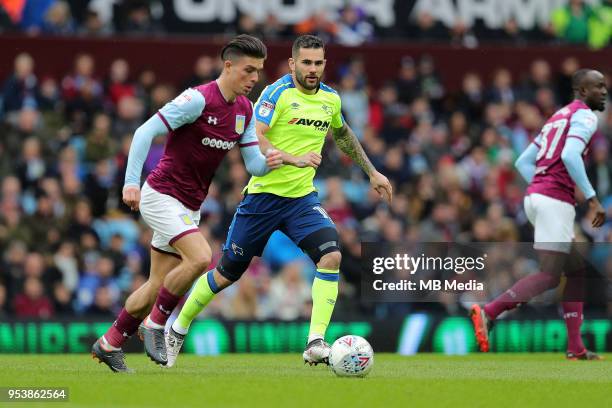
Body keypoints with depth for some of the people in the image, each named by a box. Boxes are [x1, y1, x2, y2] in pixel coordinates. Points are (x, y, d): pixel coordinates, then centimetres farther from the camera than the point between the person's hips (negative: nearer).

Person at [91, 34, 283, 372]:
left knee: (158, 286, 8)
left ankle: (109, 344, 22)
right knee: (200, 257, -26)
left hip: (188, 206, 8)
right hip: (161, 195, -8)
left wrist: (269, 161, -17)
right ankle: (155, 324, -9)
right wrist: (131, 182, -24)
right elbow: (146, 132, -18)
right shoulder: (198, 99, -18)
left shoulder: (245, 110, 6)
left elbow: (254, 165, 7)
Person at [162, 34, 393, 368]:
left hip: (302, 197, 4)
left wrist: (372, 173, 30)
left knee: (331, 256, -21)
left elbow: (343, 135, 28)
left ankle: (316, 343, -21)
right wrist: (294, 159, -34)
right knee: (228, 272, 6)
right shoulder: (277, 93, -12)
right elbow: (253, 138, -22)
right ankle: (178, 329, 29)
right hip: (264, 194, -4)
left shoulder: (330, 98, 7)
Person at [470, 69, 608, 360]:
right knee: (549, 277, -10)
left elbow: (523, 162, 24)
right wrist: (593, 199, -20)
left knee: (576, 272, 13)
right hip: (555, 201, -10)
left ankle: (575, 348, 9)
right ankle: (489, 313, -17)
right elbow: (570, 155, -22)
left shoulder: (558, 117, 25)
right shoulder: (585, 116, -3)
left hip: (536, 195, 10)